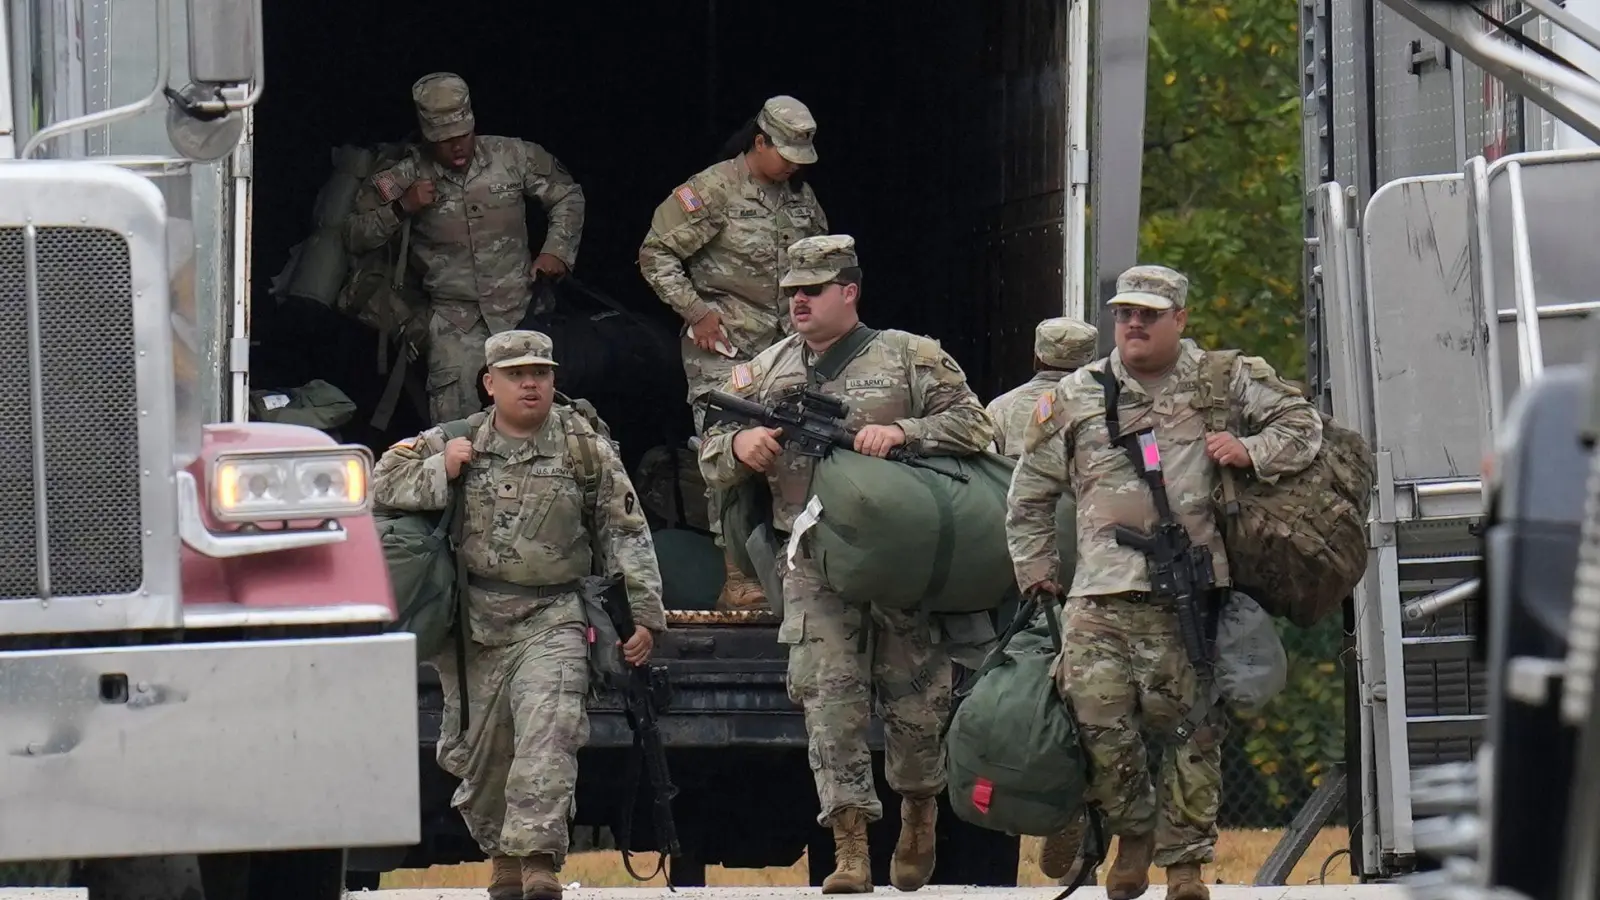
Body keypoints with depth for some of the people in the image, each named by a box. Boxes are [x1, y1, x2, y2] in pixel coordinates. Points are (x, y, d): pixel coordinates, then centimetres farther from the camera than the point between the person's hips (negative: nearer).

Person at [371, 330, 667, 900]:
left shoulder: (584, 448, 4)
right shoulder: (456, 442, 8)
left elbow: (624, 533, 7)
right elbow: (382, 485, 8)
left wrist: (644, 614, 1)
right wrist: (439, 471, -9)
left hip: (551, 621, -3)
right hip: (472, 619, 3)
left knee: (547, 732, -21)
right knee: (475, 746, 7)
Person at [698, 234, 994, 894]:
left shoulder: (910, 359, 2)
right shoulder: (766, 372, 12)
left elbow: (973, 425, -3)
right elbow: (711, 463, 14)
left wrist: (903, 433, -18)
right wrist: (740, 447, -10)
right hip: (816, 565, 2)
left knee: (916, 697, 6)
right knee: (828, 694, -10)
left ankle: (919, 816, 31)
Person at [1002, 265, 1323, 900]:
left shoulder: (1225, 382, 11)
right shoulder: (1075, 399, 15)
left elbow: (1302, 423, 14)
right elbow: (1029, 495, 23)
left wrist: (1251, 451, -3)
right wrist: (1035, 572, 18)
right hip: (1101, 594, 1)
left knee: (1190, 727, -1)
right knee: (1097, 721, -9)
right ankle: (1133, 832, 14)